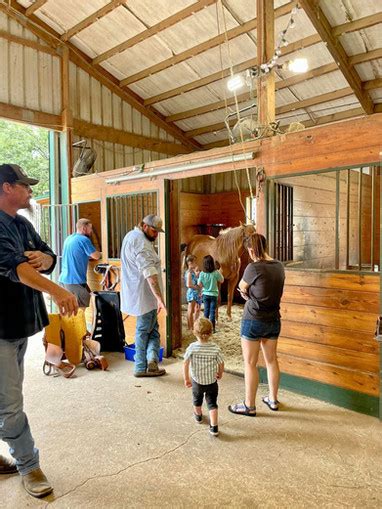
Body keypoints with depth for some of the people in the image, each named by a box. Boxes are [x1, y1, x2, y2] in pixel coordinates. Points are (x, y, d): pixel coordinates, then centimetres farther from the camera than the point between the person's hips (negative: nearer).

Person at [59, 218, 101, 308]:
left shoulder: (69, 238, 14)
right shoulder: (84, 239, -11)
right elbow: (96, 256, -10)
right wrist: (98, 253, 12)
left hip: (63, 279, 9)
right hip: (75, 281, -9)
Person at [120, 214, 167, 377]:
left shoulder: (131, 235, 13)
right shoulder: (141, 243, -21)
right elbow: (150, 274, -32)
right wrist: (160, 298, -35)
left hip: (135, 294, 9)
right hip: (145, 295, -9)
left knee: (152, 327, 14)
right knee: (144, 329, 2)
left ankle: (151, 358, 10)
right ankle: (141, 367, 10)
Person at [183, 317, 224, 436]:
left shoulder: (192, 348, -21)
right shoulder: (215, 349, -18)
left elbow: (185, 364, -17)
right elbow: (221, 364, -7)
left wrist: (186, 379, -4)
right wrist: (220, 374, 13)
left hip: (196, 381, 1)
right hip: (212, 382, -1)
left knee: (197, 399, 27)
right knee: (212, 403, 14)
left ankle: (198, 416, 52)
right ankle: (214, 427, 7)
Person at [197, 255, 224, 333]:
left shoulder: (202, 273, -10)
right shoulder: (216, 273, -13)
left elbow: (199, 285, -7)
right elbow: (221, 280, 1)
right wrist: (220, 273, 11)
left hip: (205, 294, 2)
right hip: (214, 294, -2)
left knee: (206, 311, 12)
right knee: (213, 311, 4)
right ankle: (212, 328, 7)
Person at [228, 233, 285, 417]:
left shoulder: (254, 267, -19)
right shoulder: (279, 266, 1)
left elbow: (242, 287, -3)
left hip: (253, 320, -7)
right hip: (274, 320, 7)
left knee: (250, 363, 5)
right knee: (271, 360, 18)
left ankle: (249, 406, 15)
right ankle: (273, 400, 32)